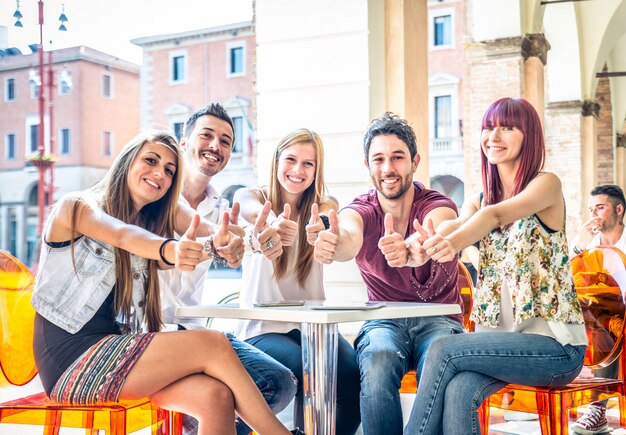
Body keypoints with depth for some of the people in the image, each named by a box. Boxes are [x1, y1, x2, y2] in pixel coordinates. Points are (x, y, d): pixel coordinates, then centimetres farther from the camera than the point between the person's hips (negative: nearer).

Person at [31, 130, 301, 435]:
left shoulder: (150, 226, 17)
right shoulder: (75, 207, -2)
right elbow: (123, 236, -24)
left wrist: (211, 246, -29)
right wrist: (169, 249, -45)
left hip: (116, 350, 6)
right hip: (71, 360, -6)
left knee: (216, 397, -21)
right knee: (214, 346, -19)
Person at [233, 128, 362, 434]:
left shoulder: (325, 207, 5)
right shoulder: (250, 196, 1)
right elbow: (253, 211, -25)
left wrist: (322, 233, -47)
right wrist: (273, 221, -51)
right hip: (262, 325, -2)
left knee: (353, 373, -25)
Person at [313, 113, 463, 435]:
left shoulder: (439, 207, -8)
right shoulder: (360, 211, -3)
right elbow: (349, 239, -30)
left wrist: (410, 252, -59)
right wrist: (331, 245, -55)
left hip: (438, 320, -1)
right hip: (383, 322, 1)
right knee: (378, 360, -33)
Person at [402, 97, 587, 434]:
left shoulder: (547, 185, -5)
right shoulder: (478, 201, 11)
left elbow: (497, 214, -27)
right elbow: (454, 224, -13)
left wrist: (456, 241, -48)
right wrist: (416, 245, -37)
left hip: (554, 344, -4)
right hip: (499, 337, 4)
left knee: (442, 350, -24)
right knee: (457, 392, -26)